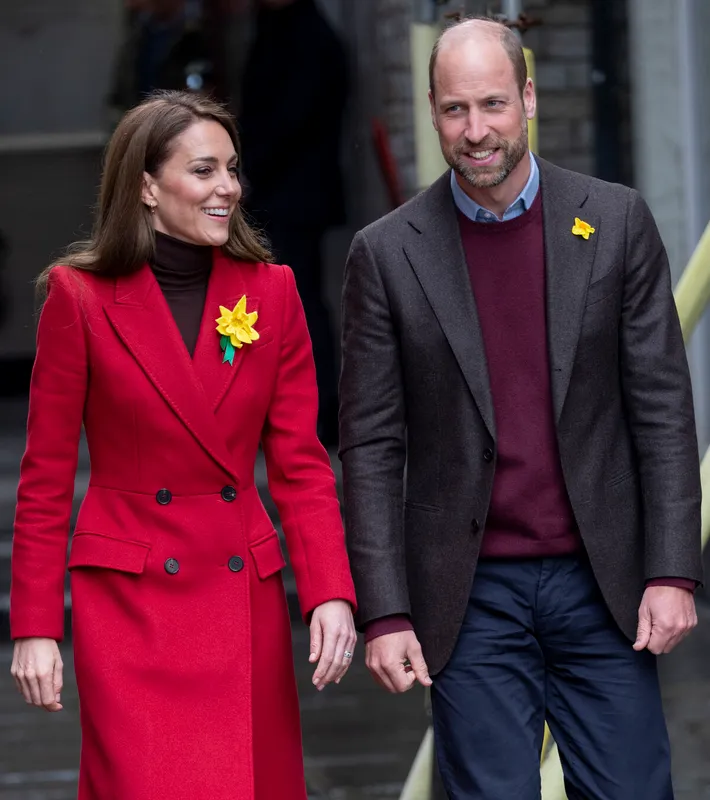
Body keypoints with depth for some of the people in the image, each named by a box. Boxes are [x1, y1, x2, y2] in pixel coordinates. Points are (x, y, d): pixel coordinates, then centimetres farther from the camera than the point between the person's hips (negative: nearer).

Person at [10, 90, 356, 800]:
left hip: (245, 599, 3)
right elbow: (45, 476, 0)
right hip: (130, 604, -3)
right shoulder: (81, 296, -4)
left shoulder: (271, 291, 4)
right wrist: (35, 628, -4)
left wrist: (331, 593, -9)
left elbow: (299, 462, 4)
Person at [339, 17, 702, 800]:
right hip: (470, 595, 0)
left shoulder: (616, 222, 1)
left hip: (599, 583, 1)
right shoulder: (387, 253, -1)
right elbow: (371, 447, -1)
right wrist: (384, 613, -6)